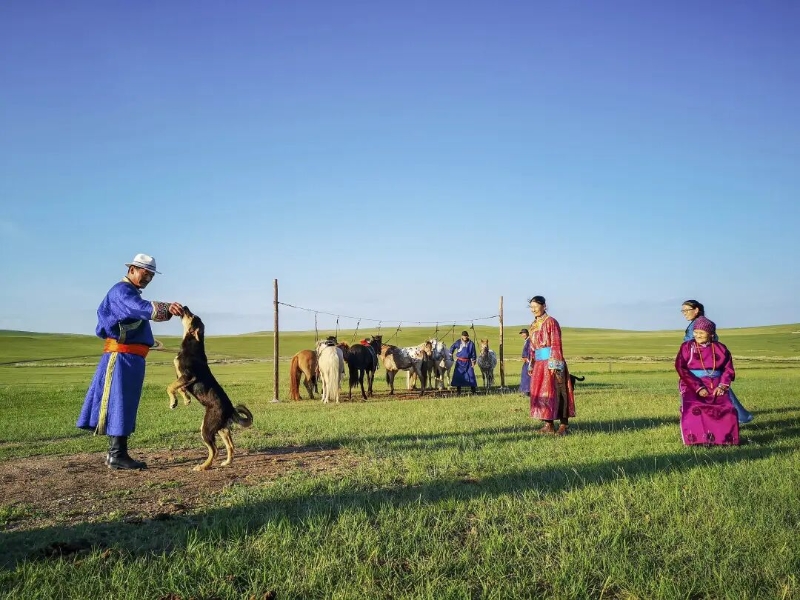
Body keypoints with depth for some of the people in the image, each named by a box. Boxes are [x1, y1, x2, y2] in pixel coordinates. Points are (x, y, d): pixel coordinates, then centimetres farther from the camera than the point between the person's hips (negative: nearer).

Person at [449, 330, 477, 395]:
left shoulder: (471, 343, -2)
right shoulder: (458, 342, -2)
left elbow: (473, 353, 3)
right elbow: (452, 348, 13)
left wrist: (473, 362, 0)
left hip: (468, 362, 0)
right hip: (459, 362, 0)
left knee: (471, 375, -3)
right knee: (458, 375, 0)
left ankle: (474, 389, 8)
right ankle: (458, 390, 9)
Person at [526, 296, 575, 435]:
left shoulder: (551, 322, -9)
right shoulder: (533, 325, 14)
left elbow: (556, 344, -13)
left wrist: (554, 365, -18)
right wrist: (531, 365, 15)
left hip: (550, 362, -8)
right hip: (539, 363, 8)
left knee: (555, 392, -5)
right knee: (540, 393, 7)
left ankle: (564, 425, 1)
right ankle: (549, 425, 13)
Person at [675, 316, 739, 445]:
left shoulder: (720, 348, 9)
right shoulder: (687, 347, 2)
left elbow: (728, 369, 10)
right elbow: (681, 369, -7)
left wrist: (722, 386, -9)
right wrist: (698, 388, -16)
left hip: (716, 385, 2)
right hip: (692, 386, -2)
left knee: (727, 409, -23)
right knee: (694, 409, -31)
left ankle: (724, 438, -8)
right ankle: (696, 438, -23)